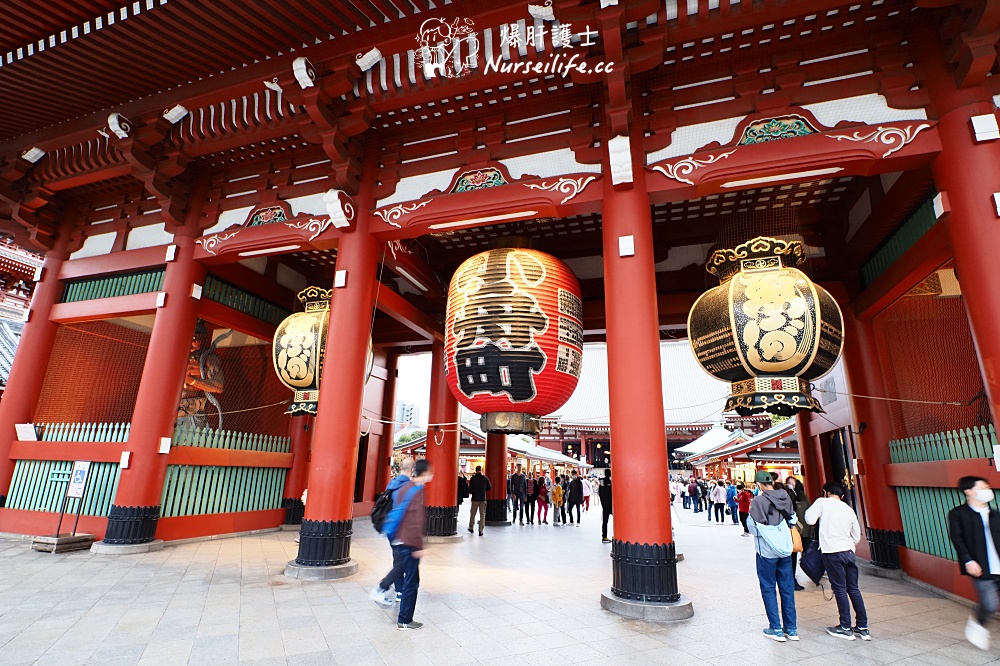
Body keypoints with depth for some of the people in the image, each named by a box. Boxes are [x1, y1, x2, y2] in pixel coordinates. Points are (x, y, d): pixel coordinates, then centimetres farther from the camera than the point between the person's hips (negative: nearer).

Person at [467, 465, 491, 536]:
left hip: (475, 498, -1)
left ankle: (471, 528, 27)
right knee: (482, 514, 5)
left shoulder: (473, 478, -9)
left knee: (472, 514, 15)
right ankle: (480, 530, 1)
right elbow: (489, 487, 5)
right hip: (483, 498, 1)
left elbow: (470, 489, -9)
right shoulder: (485, 478, -4)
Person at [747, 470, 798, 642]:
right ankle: (791, 628, 20)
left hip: (766, 551, -5)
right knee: (787, 588, 13)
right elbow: (792, 521, 9)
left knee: (768, 589, 7)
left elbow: (752, 527, -13)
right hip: (785, 550, 5)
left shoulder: (758, 501, -17)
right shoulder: (785, 498, -3)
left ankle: (776, 629, 11)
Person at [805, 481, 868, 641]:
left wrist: (817, 505, 6)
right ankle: (863, 628, 18)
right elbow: (857, 536, 16)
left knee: (840, 589, 2)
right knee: (854, 589, 13)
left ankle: (846, 628, 9)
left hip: (832, 552, -5)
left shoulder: (823, 502, -3)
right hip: (849, 551, 5)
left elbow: (810, 520, -10)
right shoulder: (848, 509, 12)